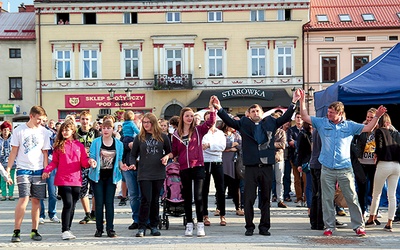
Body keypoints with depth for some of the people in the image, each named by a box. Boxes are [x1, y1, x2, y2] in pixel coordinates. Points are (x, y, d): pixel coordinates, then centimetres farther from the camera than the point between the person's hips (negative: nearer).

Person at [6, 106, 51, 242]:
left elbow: (45, 152, 9)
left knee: (36, 200, 5)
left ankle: (34, 231, 14)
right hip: (23, 169, -3)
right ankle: (16, 231, -6)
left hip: (38, 170, 3)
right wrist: (8, 169, -2)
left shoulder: (44, 131, 5)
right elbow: (14, 151, 2)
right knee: (24, 198, -13)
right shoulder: (19, 130, -1)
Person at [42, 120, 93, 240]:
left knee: (72, 206, 9)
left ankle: (68, 229, 21)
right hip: (63, 180, -3)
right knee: (68, 204, -14)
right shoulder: (59, 145, 5)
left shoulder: (79, 145, 9)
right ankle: (65, 231, -8)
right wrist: (47, 170, -10)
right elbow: (54, 162, 6)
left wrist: (89, 162, -15)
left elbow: (84, 162, 6)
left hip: (76, 181, 3)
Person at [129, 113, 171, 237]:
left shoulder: (163, 137, 6)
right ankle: (141, 227, -1)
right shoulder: (139, 138, 5)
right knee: (146, 200, -9)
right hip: (144, 174, -1)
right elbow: (133, 154, 8)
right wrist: (133, 164, -10)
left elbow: (169, 151, 16)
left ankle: (154, 226, 18)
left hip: (159, 173, 1)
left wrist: (166, 157, -5)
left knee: (155, 200, 8)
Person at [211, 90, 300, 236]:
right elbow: (229, 121, 0)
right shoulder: (244, 124, 7)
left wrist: (294, 102, 1)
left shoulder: (270, 123, 11)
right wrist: (219, 108, -12)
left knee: (266, 198, 8)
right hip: (251, 167, -1)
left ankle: (264, 227, 16)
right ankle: (249, 227, 11)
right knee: (249, 199, 1)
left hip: (267, 166, 2)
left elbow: (286, 117, 9)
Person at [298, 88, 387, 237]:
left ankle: (358, 226, 10)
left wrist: (377, 117, -8)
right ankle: (329, 227, 15)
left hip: (345, 169, -1)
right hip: (327, 169, 1)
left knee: (352, 198, 1)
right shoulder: (322, 123, 8)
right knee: (327, 199, 5)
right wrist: (302, 100, -1)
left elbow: (368, 128, 5)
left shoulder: (349, 126, 7)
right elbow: (305, 117, 7)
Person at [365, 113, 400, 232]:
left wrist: (376, 155, 7)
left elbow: (380, 147, -12)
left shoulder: (379, 131, -1)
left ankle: (371, 219, 21)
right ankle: (389, 223, 4)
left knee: (376, 194, 10)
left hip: (384, 164, -4)